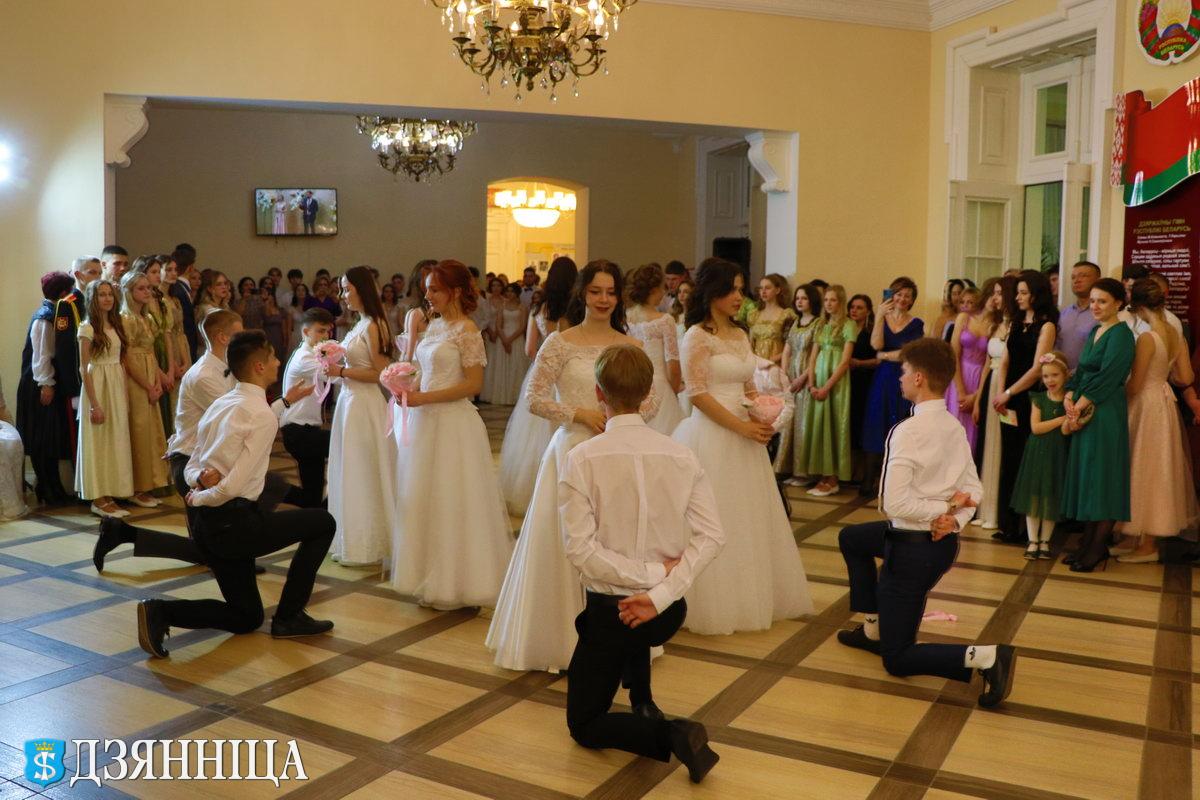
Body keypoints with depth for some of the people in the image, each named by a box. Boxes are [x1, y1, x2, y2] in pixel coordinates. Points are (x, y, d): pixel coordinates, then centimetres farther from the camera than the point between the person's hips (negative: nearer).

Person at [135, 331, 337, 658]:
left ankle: (160, 611, 1)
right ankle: (289, 616, 10)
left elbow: (191, 468, 16)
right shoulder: (263, 415, -14)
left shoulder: (220, 404, 14)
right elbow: (235, 486, -21)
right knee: (323, 522, 10)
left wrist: (201, 478, -5)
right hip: (234, 522, -9)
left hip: (204, 522, 9)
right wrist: (200, 498, -4)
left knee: (247, 617, 20)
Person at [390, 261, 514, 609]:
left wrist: (423, 398, -17)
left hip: (453, 423, -8)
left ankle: (455, 583, 13)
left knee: (450, 501, -1)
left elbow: (473, 384, -15)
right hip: (426, 422, 8)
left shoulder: (466, 330, -11)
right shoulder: (433, 326, 12)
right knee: (423, 498, 11)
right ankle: (431, 579, 22)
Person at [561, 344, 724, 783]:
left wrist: (652, 574, -17)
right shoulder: (682, 455, -6)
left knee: (583, 724, 13)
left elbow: (580, 548, -22)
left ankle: (669, 735, -11)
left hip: (609, 611, -5)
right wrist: (660, 593, -16)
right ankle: (643, 702, 33)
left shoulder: (582, 458, -16)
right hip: (669, 612, 5)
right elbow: (711, 536, -12)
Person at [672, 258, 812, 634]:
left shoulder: (741, 334, 13)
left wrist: (762, 415, -2)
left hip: (743, 433, 8)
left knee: (748, 519, 13)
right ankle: (717, 604, 14)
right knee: (715, 522, 1)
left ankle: (749, 596, 26)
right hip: (711, 436, -7)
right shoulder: (698, 335, -10)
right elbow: (698, 394, -15)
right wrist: (742, 426, -15)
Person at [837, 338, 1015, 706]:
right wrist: (954, 520, -9)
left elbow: (893, 503, -27)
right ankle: (873, 628, 37)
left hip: (914, 547, -8)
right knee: (850, 537, 33)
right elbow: (974, 490, 5)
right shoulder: (955, 427, 2)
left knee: (897, 660, 4)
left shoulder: (907, 431, -23)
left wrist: (941, 510, -15)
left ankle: (985, 657, -15)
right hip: (944, 540, 8)